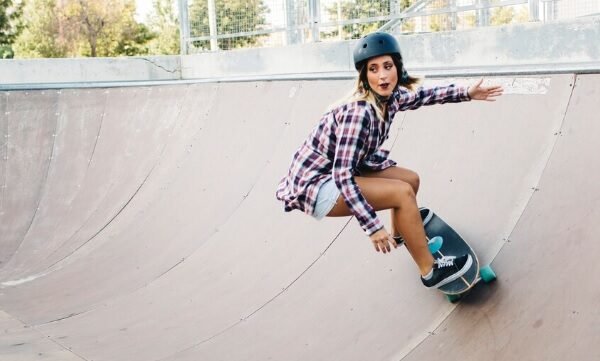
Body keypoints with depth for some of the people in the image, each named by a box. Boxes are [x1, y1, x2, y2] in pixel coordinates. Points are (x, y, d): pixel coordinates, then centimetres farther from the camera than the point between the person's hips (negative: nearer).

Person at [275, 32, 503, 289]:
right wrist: (373, 227, -31)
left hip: (341, 172, 9)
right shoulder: (359, 112, -29)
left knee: (411, 179, 15)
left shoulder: (390, 97, -4)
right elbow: (342, 176, -31)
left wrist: (466, 94, 19)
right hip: (314, 185, -9)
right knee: (403, 192, -18)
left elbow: (421, 95, 18)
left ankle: (401, 235, 44)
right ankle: (429, 271, -1)